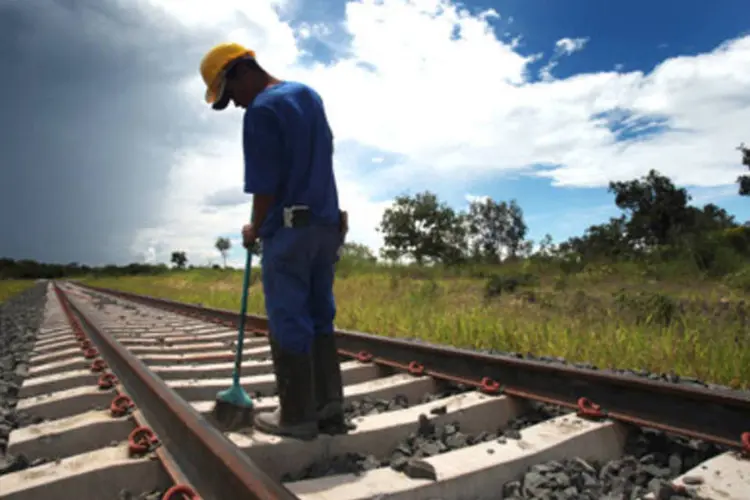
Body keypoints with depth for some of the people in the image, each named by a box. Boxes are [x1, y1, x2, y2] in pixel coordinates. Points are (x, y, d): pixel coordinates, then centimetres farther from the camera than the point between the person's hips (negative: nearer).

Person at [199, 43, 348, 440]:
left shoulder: (261, 111, -12)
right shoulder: (308, 95, 15)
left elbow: (265, 187, -12)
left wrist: (254, 230, 3)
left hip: (289, 230, -8)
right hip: (327, 225, 8)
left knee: (289, 324, 0)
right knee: (319, 319, 12)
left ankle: (297, 416, 9)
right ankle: (329, 406, 16)